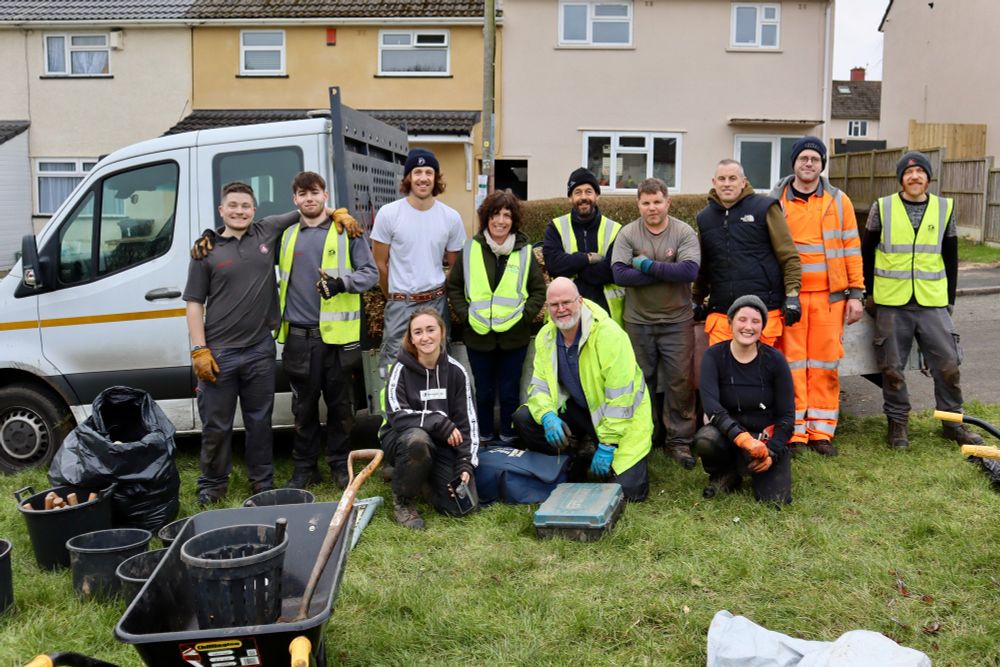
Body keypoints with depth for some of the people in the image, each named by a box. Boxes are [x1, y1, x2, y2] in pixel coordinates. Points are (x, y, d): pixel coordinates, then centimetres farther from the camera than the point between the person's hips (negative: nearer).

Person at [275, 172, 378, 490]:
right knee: (304, 405, 9)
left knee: (340, 404, 8)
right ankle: (304, 467, 21)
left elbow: (370, 272, -1)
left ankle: (340, 464, 22)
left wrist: (342, 282, -19)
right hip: (299, 335, 2)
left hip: (337, 333, -2)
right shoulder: (286, 235, 12)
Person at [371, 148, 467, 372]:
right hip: (400, 304, -2)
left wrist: (436, 295, 13)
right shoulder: (388, 214, -7)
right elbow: (379, 264, 1)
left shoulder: (451, 217, 0)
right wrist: (394, 298, 9)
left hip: (437, 303, 3)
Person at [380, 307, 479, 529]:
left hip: (443, 444, 3)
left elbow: (467, 421, -4)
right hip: (401, 438, -3)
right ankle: (403, 501, -12)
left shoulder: (456, 371, -3)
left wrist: (466, 463, -15)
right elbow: (397, 415, -19)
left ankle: (431, 476, 20)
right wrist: (440, 422, -25)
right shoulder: (401, 369, -10)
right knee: (417, 439, -39)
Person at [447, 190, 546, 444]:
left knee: (509, 391, 10)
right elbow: (454, 287, 7)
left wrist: (524, 316, -7)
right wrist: (465, 314, -5)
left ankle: (508, 436, 25)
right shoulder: (471, 249, 0)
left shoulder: (525, 251, 0)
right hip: (478, 335, 0)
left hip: (514, 337, 0)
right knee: (484, 391, 13)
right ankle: (484, 435, 29)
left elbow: (539, 290, 5)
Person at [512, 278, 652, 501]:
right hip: (577, 408, 5)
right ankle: (579, 456, 3)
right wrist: (547, 416, -24)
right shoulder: (546, 336, -4)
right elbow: (540, 384, -1)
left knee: (628, 490, -18)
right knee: (523, 418, -16)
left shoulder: (608, 333, -24)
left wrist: (607, 444, -23)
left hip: (621, 418, -5)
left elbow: (620, 397, -24)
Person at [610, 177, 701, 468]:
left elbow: (689, 271, -20)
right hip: (638, 321, 1)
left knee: (680, 381, 1)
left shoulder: (684, 232, -5)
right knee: (643, 381, 11)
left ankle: (679, 440, 14)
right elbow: (619, 274, -16)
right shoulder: (627, 234, -3)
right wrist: (666, 271, -18)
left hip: (677, 321, -1)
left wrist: (648, 265, -19)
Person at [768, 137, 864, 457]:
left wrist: (856, 294, 3)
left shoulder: (839, 201, 8)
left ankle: (821, 431, 12)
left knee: (825, 363, 3)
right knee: (791, 363, 0)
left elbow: (851, 248, 8)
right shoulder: (775, 202, 5)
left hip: (829, 295, 1)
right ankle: (794, 432, 7)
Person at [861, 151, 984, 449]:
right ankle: (898, 422, 20)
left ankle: (953, 422, 20)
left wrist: (950, 299, 10)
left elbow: (950, 258, 12)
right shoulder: (882, 208, 1)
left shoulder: (945, 208, 6)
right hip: (891, 304, -1)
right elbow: (866, 254, 7)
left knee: (948, 365, 2)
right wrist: (869, 294, 7)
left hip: (933, 302, 2)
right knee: (892, 368, 4)